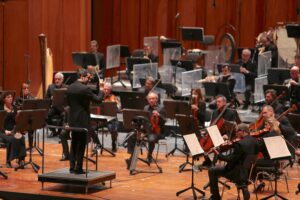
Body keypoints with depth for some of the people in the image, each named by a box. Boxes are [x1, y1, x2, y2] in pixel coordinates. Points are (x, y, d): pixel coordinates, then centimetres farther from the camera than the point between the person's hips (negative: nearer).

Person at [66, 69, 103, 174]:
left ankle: (72, 167, 15)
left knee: (74, 144, 15)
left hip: (72, 120, 7)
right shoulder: (85, 89, -18)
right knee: (81, 145, 1)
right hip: (82, 120, -7)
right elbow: (97, 99, -13)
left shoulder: (70, 88, 5)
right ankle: (78, 168, 4)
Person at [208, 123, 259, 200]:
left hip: (239, 173, -8)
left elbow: (231, 159, -19)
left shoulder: (240, 143, -23)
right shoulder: (254, 141, 1)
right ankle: (244, 187, 25)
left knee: (212, 171, 4)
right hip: (250, 172, 8)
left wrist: (219, 155, -9)